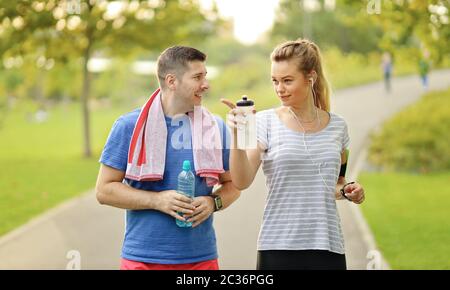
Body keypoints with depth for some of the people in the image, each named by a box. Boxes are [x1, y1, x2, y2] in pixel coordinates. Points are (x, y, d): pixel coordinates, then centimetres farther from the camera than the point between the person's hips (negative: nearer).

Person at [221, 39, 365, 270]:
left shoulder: (336, 126, 8)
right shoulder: (266, 122, -2)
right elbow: (241, 182, -12)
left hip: (328, 246, 3)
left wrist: (347, 191, 1)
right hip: (278, 248, -3)